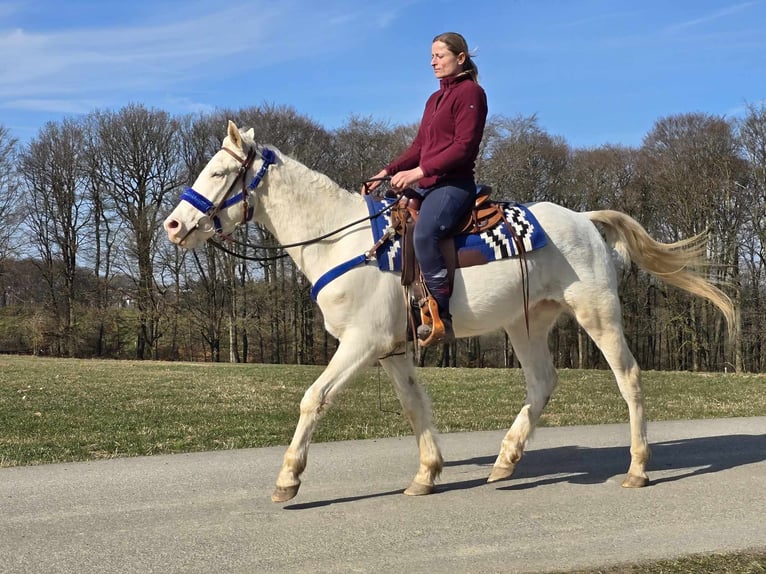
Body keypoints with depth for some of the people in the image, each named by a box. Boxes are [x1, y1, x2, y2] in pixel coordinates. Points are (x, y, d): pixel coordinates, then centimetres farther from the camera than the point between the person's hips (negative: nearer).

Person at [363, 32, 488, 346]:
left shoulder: (470, 92, -4)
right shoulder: (435, 99, 23)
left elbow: (463, 147, -15)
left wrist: (418, 172, -23)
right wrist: (386, 173, 7)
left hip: (453, 184, -10)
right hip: (427, 185, 10)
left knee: (423, 234, -36)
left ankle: (441, 318, -36)